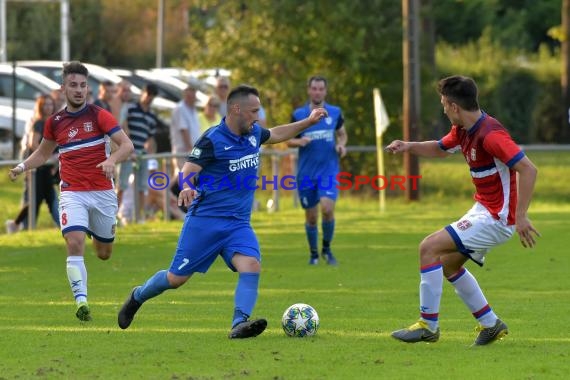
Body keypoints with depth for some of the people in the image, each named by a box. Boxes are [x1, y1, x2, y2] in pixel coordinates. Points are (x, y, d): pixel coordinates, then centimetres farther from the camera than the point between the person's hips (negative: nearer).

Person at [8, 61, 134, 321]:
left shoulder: (98, 116, -4)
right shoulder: (55, 122, 6)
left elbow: (127, 145, -11)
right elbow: (43, 153, 24)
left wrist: (111, 160, -31)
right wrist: (22, 166, 7)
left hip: (102, 192, -1)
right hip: (72, 193, 1)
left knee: (104, 253, 13)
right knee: (75, 244, -23)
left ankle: (95, 232, 51)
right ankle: (81, 301, -24)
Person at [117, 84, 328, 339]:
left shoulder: (253, 133, 8)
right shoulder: (212, 139, -14)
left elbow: (275, 134, 31)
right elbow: (188, 171, -18)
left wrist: (308, 122, 27)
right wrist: (187, 187, -40)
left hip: (238, 223, 5)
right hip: (205, 220, -5)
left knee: (251, 265, -23)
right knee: (176, 278, 2)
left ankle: (240, 324, -31)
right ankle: (137, 297, 30)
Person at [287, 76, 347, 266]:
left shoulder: (335, 113, 3)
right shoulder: (298, 114, 1)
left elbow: (342, 134, 17)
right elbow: (289, 141, 8)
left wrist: (341, 145, -4)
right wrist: (299, 141, -14)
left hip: (329, 171, -1)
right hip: (306, 173, 1)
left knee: (327, 209, -19)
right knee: (311, 217, 5)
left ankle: (326, 249, 4)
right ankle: (313, 253, 26)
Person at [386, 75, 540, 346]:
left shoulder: (490, 135, -25)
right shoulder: (463, 131, 5)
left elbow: (527, 169, -30)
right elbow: (441, 149, 27)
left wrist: (520, 216, -32)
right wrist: (409, 147, 8)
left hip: (496, 217, -10)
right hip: (482, 210, 10)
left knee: (430, 248, -13)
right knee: (448, 262, 20)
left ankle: (428, 325, -7)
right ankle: (490, 324, 25)